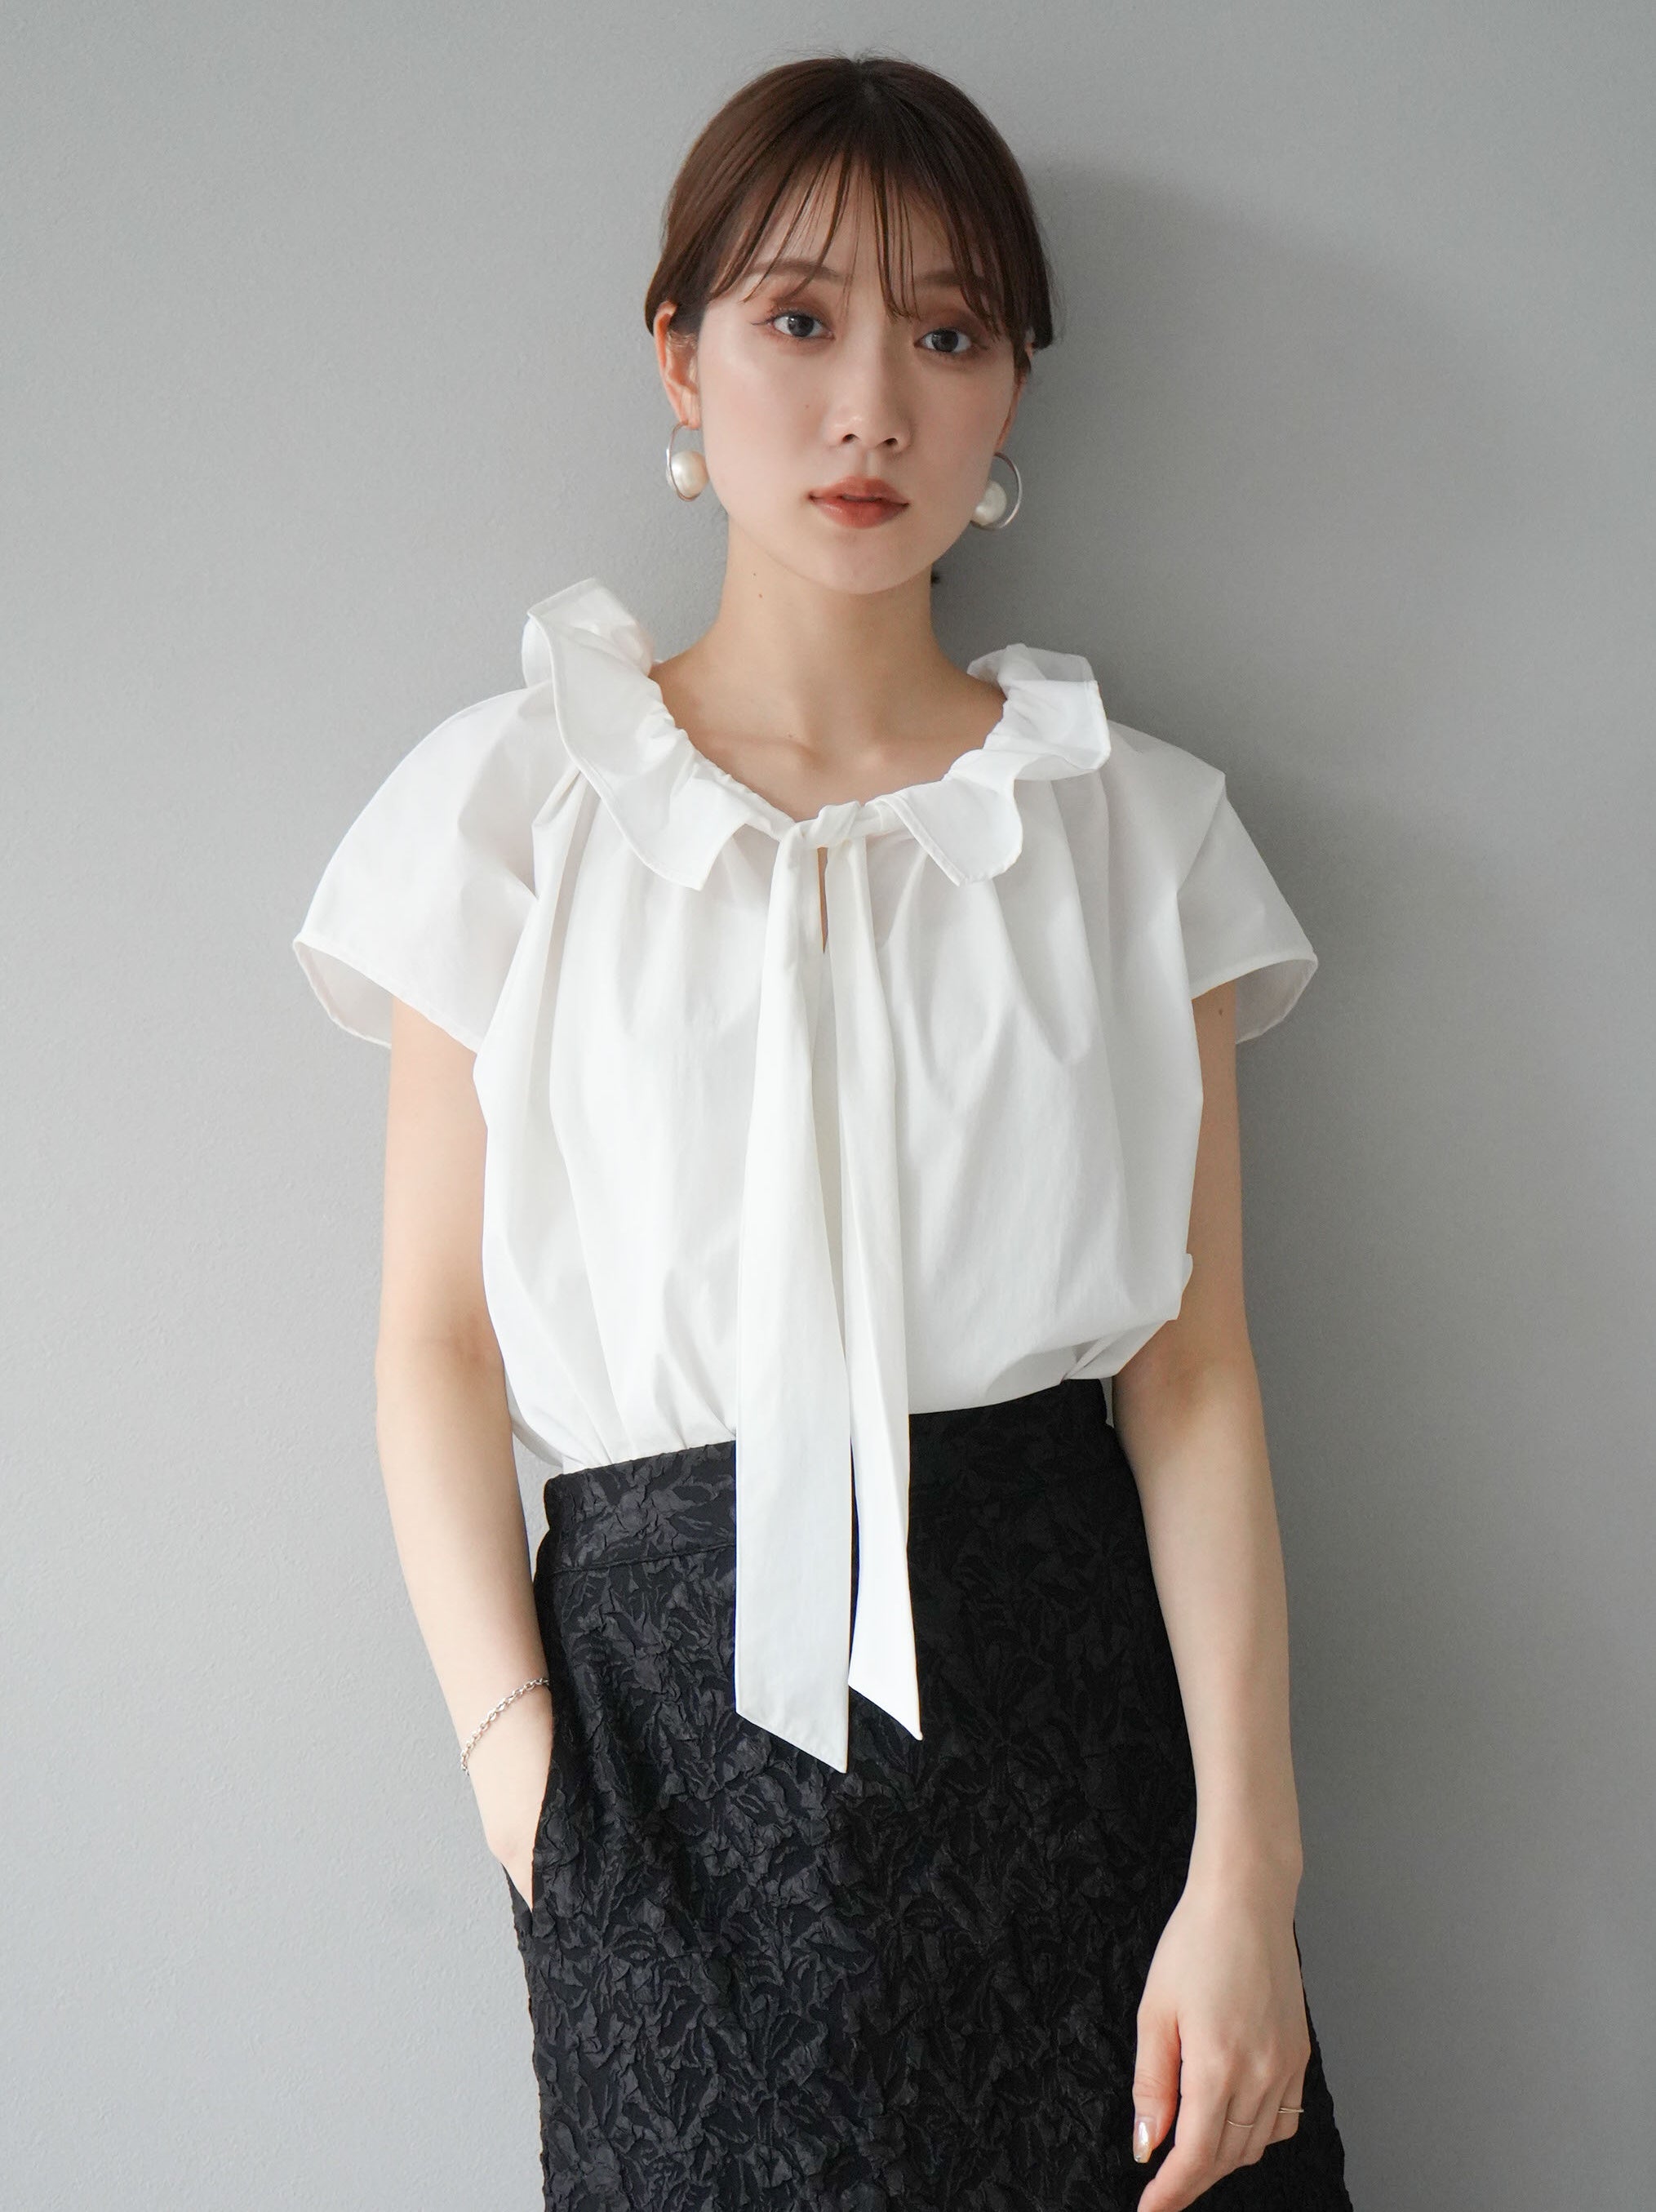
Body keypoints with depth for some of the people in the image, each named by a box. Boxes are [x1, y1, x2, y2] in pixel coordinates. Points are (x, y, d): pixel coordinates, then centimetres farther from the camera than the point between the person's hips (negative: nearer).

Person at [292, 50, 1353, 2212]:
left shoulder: (1136, 824, 4)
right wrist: (513, 1747, -9)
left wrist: (1246, 1865, -7)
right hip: (675, 1705, -1)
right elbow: (437, 1336, 1)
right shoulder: (512, 802, 1)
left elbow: (1193, 1363, -1)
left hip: (1069, 1674, 1)